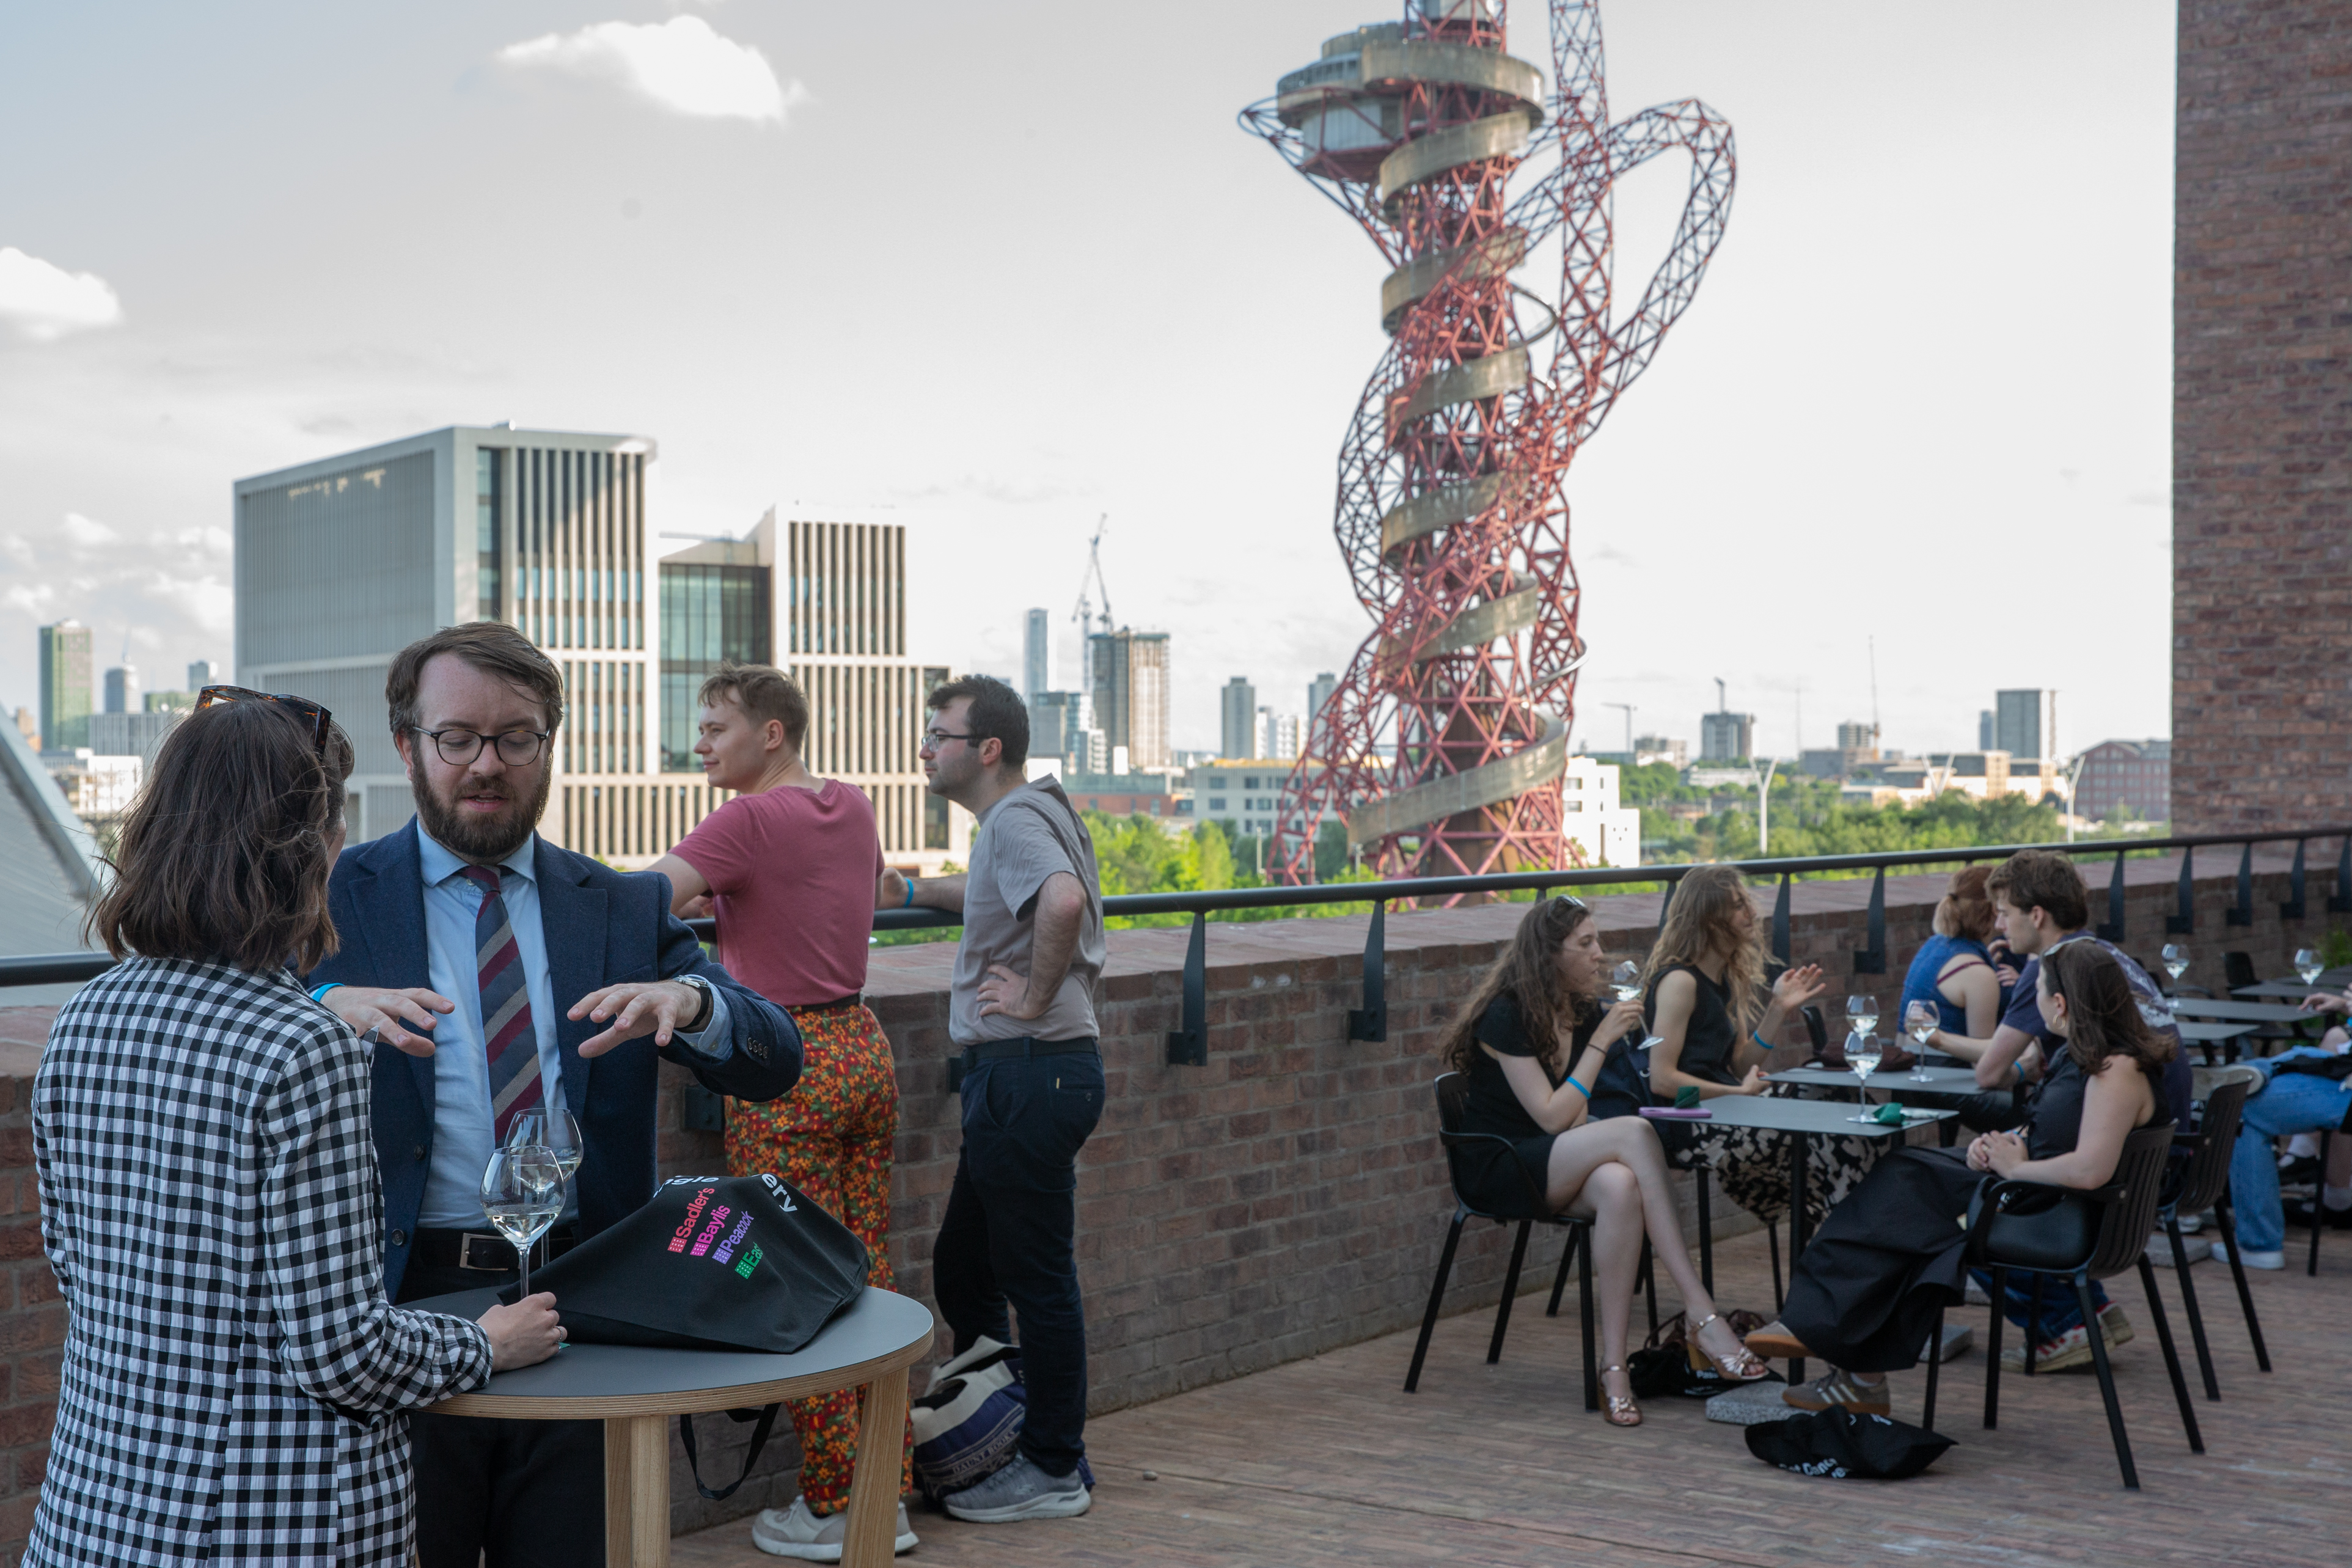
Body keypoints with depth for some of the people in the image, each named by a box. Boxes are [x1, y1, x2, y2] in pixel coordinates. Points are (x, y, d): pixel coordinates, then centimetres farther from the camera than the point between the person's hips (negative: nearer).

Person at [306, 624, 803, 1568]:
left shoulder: (624, 910, 9)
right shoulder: (342, 898, 3)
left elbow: (772, 1063, 0)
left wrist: (690, 1000, -22)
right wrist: (322, 1008, -31)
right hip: (403, 1313, -1)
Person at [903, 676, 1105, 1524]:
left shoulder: (1016, 821, -14)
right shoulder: (1022, 820, 18)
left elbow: (1064, 901, -36)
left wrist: (1034, 996, -23)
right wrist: (911, 891, 39)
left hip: (1031, 1072, -11)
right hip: (1013, 1076, 11)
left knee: (1039, 1280, 0)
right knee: (962, 1267, 17)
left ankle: (1054, 1471, 10)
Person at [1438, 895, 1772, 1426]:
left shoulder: (1583, 1012, 8)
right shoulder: (1506, 1015, -15)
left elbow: (1574, 1121, 12)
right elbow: (1551, 1117, -20)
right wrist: (1601, 1042, -19)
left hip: (1557, 1167, 6)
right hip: (1498, 1172, -6)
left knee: (1619, 1186, -33)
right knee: (1634, 1133, -30)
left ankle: (1613, 1366, -32)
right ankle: (1703, 1318, -32)